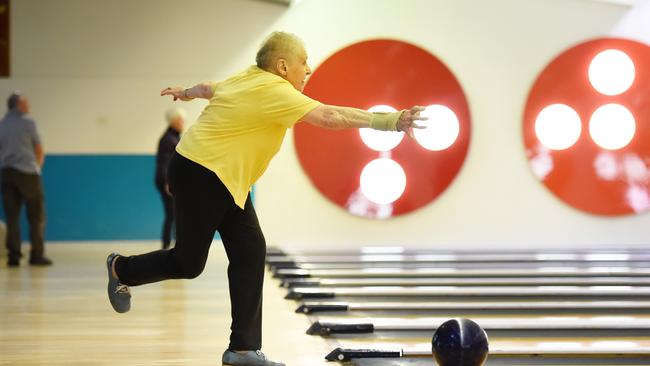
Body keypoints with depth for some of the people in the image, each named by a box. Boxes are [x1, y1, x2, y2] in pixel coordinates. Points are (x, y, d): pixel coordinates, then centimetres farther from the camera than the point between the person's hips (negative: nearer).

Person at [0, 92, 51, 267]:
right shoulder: (27, 122, -5)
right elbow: (39, 150, 0)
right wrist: (38, 165, 21)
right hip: (27, 172, -5)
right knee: (36, 217, 2)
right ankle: (37, 254, 0)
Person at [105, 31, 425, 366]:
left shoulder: (248, 78, 6)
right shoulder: (274, 91, -23)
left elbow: (209, 88, 25)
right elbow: (329, 117, -31)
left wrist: (186, 93, 47)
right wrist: (388, 121, -31)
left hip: (226, 181, 10)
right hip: (198, 176, -10)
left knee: (250, 253, -1)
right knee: (189, 263, 3)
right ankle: (121, 269, 31)